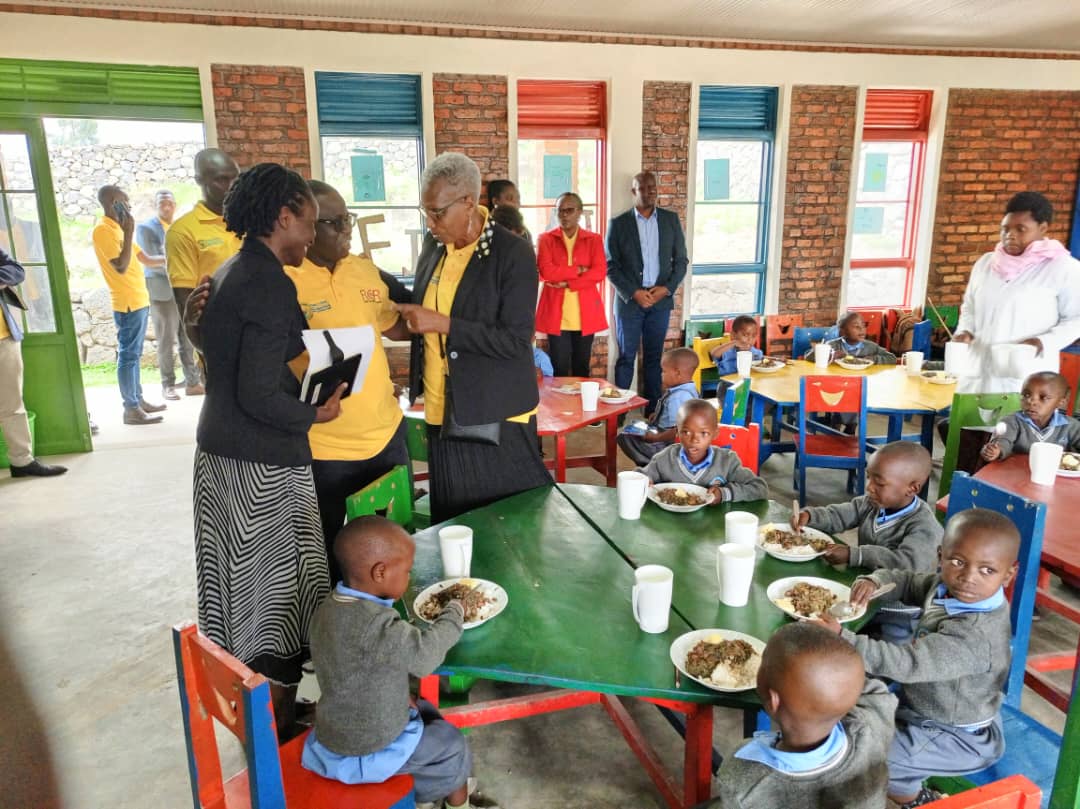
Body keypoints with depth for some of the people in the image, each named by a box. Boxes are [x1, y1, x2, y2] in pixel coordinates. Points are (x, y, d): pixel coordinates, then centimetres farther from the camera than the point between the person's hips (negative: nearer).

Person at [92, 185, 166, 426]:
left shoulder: (117, 228, 16)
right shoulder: (103, 230, -13)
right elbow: (121, 266, -21)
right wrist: (129, 232, -18)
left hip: (139, 300, 10)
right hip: (127, 303, -10)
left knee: (134, 354, 14)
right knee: (128, 355, -5)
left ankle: (138, 400, 23)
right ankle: (131, 409, -1)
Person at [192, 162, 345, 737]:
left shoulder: (229, 273, 10)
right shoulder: (271, 285, -19)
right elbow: (259, 395, -24)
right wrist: (315, 415, -8)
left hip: (219, 450, 9)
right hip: (262, 463, -9)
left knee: (242, 579, 19)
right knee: (279, 585, 4)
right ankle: (279, 725, 18)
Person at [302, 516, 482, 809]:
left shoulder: (329, 608, -7)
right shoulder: (379, 626, -36)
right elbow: (424, 654, -23)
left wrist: (398, 694, 6)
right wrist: (453, 613, -8)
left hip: (334, 735, 8)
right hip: (362, 753, -8)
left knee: (426, 711, 25)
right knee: (453, 748, 11)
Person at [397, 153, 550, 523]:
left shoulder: (514, 253, -14)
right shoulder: (433, 244, 7)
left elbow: (516, 340, -20)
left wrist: (442, 324, -22)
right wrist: (408, 316, 2)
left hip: (495, 419, -6)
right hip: (443, 413, 6)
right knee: (452, 521, 14)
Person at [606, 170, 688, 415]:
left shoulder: (671, 219, 7)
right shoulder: (618, 223, 0)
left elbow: (681, 260, 8)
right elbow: (611, 265, -2)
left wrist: (667, 288, -7)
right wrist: (633, 293, -12)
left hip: (661, 299, 2)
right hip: (629, 300, -2)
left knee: (654, 357, 8)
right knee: (626, 357, 3)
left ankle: (653, 409, 16)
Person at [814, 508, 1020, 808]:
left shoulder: (974, 637, -38)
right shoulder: (948, 586, -11)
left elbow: (907, 663, -43)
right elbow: (907, 581, 8)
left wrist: (843, 639, -48)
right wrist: (874, 581, -13)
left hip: (960, 738, -9)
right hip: (927, 703, 9)